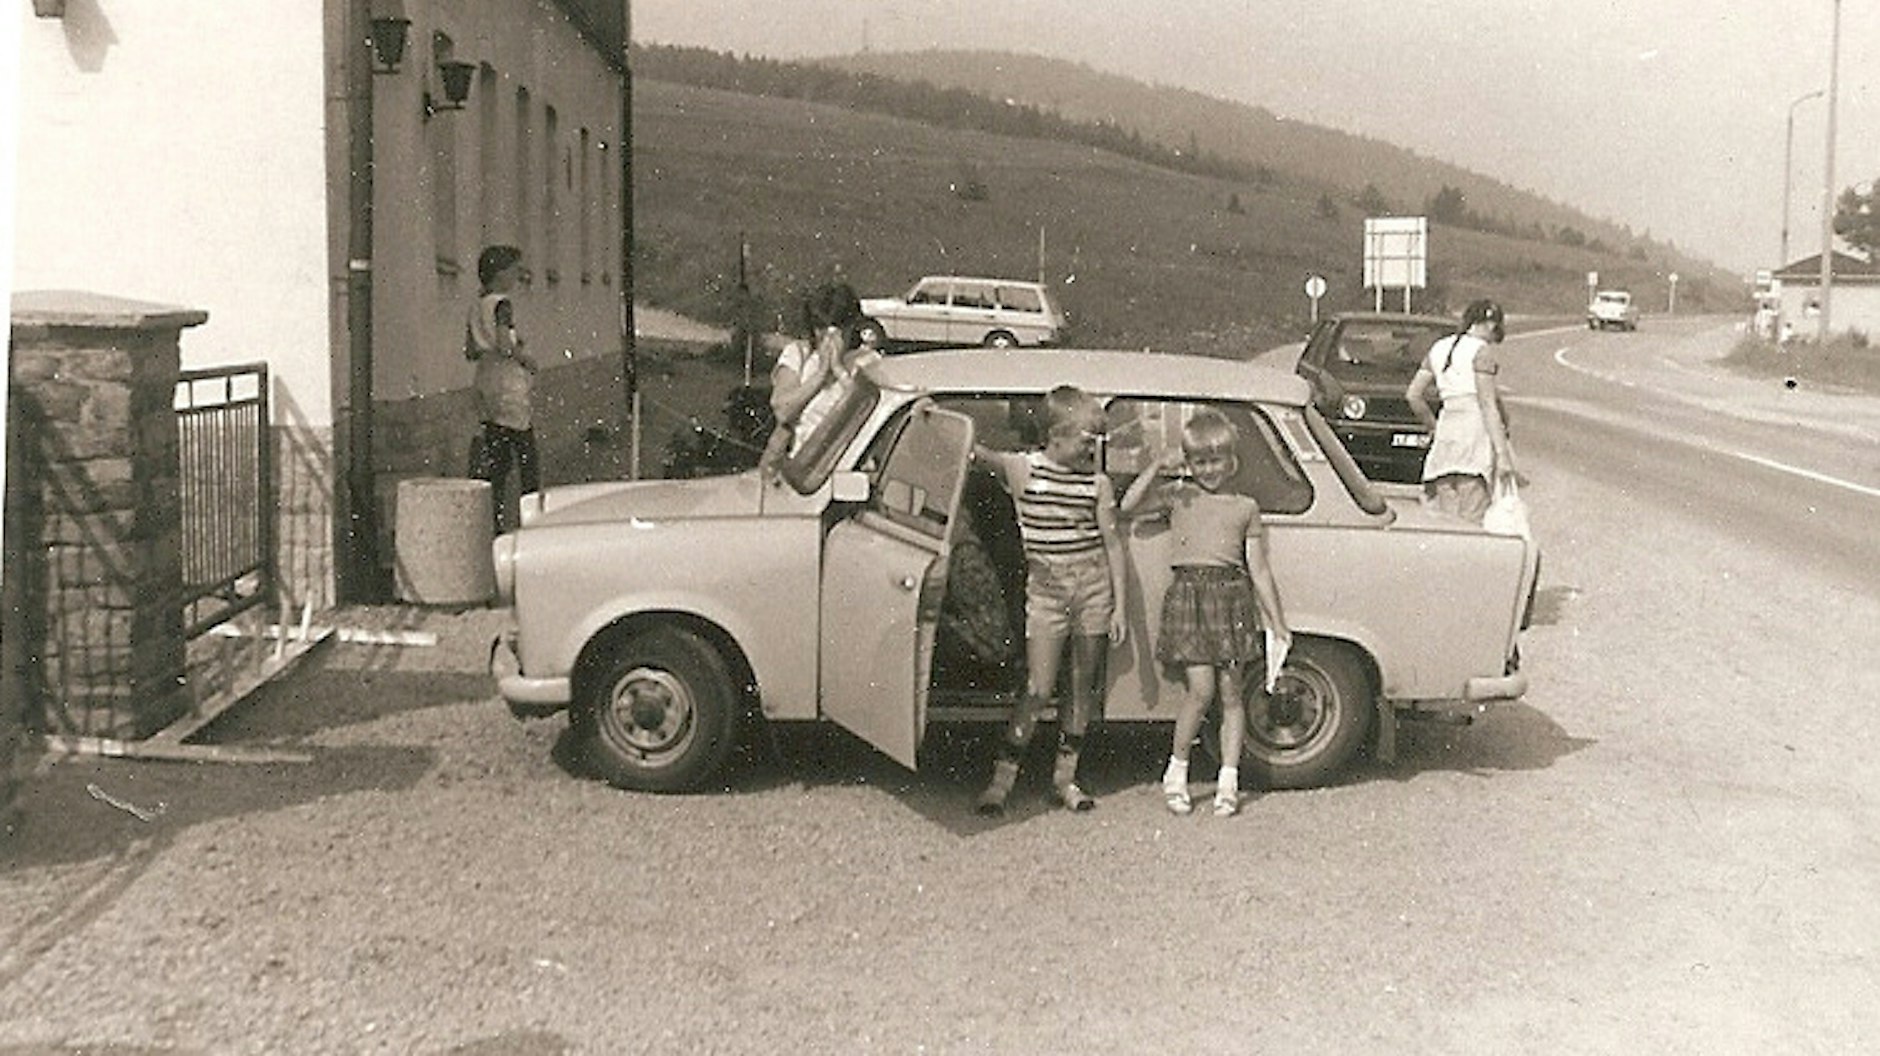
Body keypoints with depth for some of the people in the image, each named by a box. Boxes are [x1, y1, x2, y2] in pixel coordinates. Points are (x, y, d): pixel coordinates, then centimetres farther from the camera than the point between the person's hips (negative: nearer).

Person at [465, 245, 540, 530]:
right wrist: (526, 358, -8)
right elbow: (504, 344, -23)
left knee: (496, 460, 9)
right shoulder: (502, 304, -12)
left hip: (486, 384, 8)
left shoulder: (477, 306, 13)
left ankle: (492, 522, 8)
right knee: (527, 460, -3)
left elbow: (470, 352, 16)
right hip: (510, 384, -8)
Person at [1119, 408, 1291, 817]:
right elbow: (1128, 505, -3)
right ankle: (1176, 772, 6)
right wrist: (1158, 468, -9)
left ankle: (1228, 782, 10)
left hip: (1233, 596, 2)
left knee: (1231, 691, 2)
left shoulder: (1246, 507, 13)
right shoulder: (1178, 495, 10)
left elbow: (1259, 570, 12)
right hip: (1188, 592, -2)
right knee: (1201, 688, -11)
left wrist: (1278, 625, 10)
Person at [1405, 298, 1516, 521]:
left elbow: (1413, 395, 16)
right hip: (1476, 431, -6)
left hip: (1445, 437, 6)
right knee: (1472, 519, -9)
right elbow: (1488, 406, -11)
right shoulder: (1482, 351, -4)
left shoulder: (1439, 348, 15)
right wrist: (1503, 453, -13)